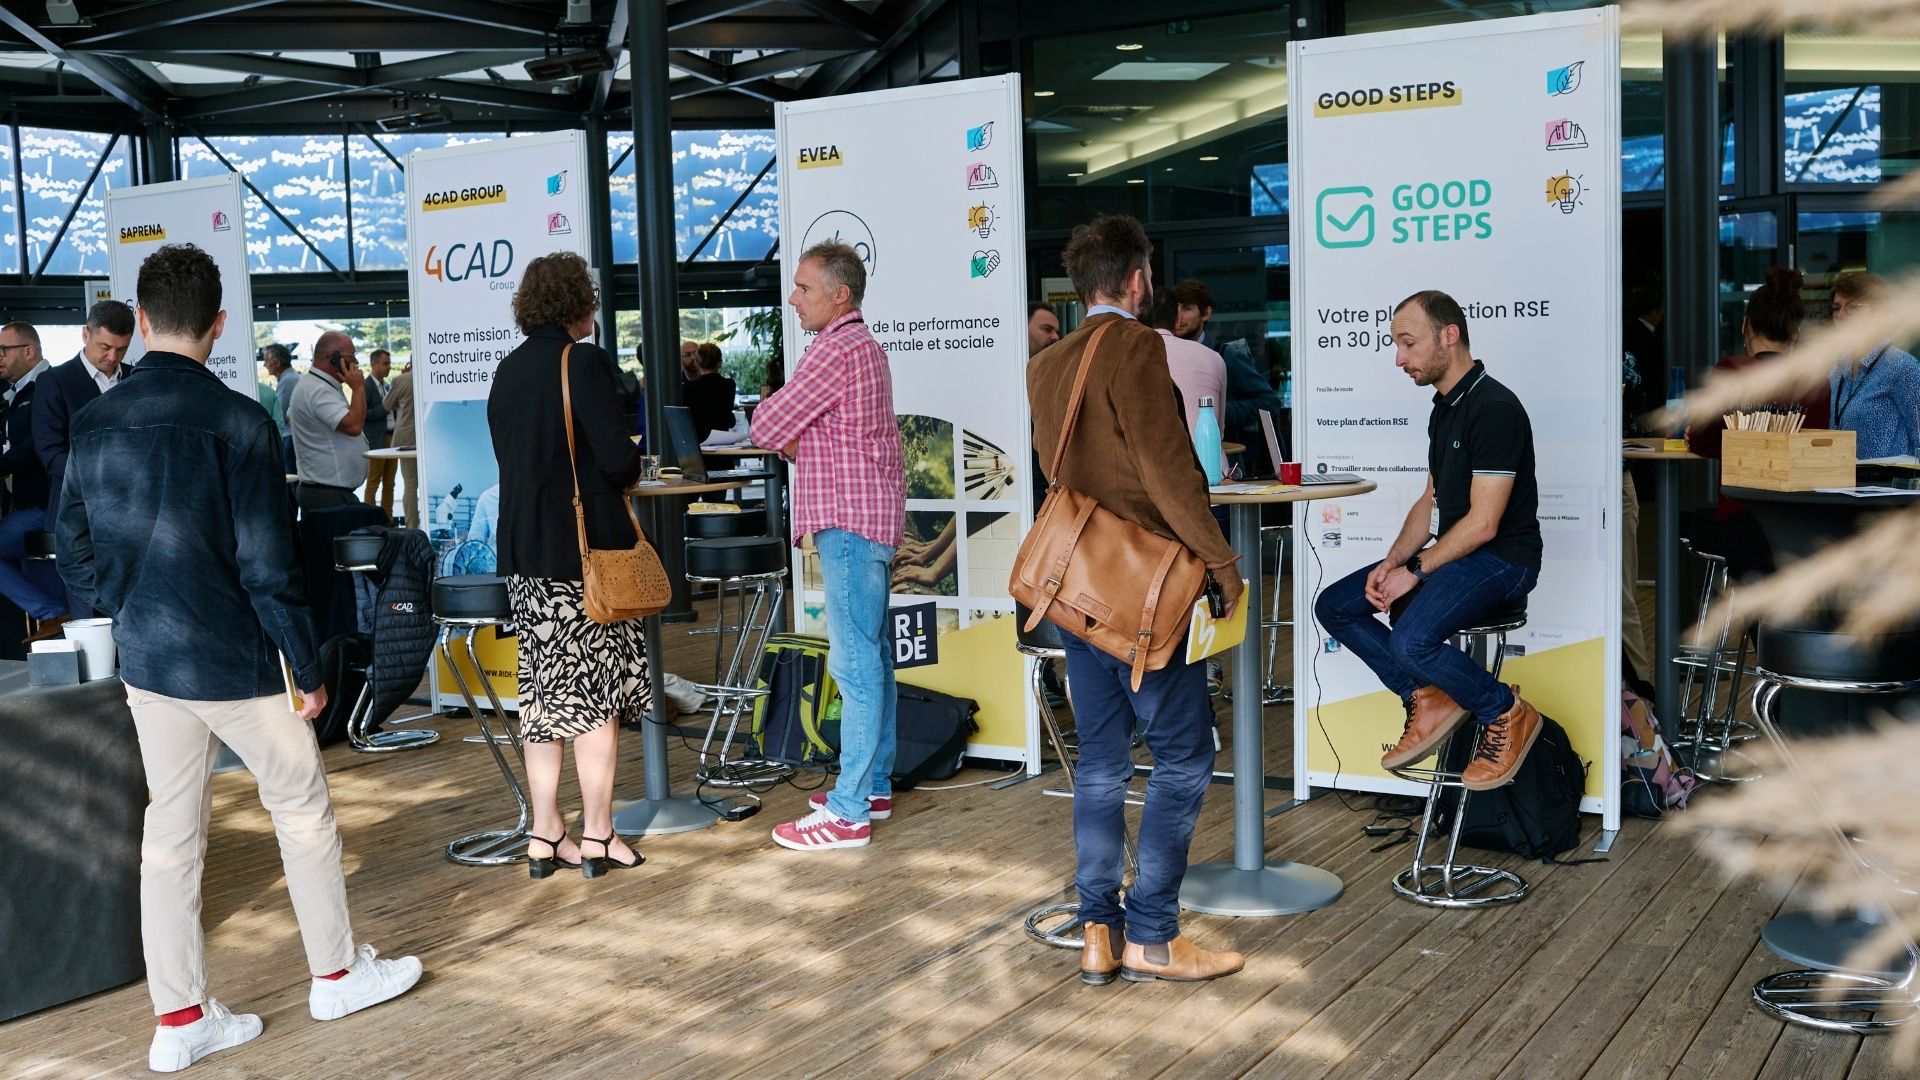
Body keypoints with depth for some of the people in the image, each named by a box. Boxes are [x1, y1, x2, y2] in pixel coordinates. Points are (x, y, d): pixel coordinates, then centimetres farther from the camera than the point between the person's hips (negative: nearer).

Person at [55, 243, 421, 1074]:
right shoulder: (235, 421, -17)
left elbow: (76, 554, 6)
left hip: (146, 662, 6)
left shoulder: (95, 424, 0)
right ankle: (336, 974, 26)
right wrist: (308, 666, -8)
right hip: (235, 660, -5)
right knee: (302, 809, 12)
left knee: (169, 831, 12)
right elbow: (269, 565, -17)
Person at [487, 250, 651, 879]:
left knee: (544, 689, 11)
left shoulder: (507, 371, 10)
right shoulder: (584, 361, -12)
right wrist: (633, 468, 6)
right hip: (585, 545, -7)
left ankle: (545, 838, 15)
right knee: (597, 689, 2)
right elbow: (618, 458, -18)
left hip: (524, 549, 7)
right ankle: (597, 838, 7)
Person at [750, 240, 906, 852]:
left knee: (855, 663, -10)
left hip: (848, 523, -11)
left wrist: (773, 417, 8)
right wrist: (799, 443, 4)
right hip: (871, 515, 11)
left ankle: (848, 813, -8)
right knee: (874, 655, 13)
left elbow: (766, 429, -12)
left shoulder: (836, 349, -15)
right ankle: (874, 785, 22)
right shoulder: (865, 346, 19)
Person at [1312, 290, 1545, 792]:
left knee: (1411, 640, -31)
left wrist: (1415, 571, -16)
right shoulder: (1444, 408, 13)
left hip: (1502, 559, -10)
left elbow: (1483, 523, -22)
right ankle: (1428, 700, 3)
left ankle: (1506, 713, -6)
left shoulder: (1494, 407, -18)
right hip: (1453, 553, 10)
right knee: (1334, 605, 2)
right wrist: (1393, 562, 2)